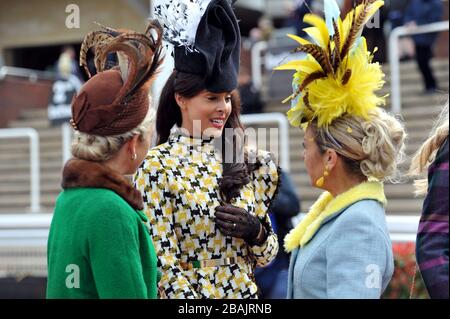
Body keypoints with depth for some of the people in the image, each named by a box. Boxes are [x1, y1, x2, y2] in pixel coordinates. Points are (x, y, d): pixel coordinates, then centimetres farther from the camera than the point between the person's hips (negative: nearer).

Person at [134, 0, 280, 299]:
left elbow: (266, 256, 6)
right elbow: (163, 263, -15)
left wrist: (256, 232, -13)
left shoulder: (249, 164, 1)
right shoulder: (157, 167, -13)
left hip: (246, 292, 5)